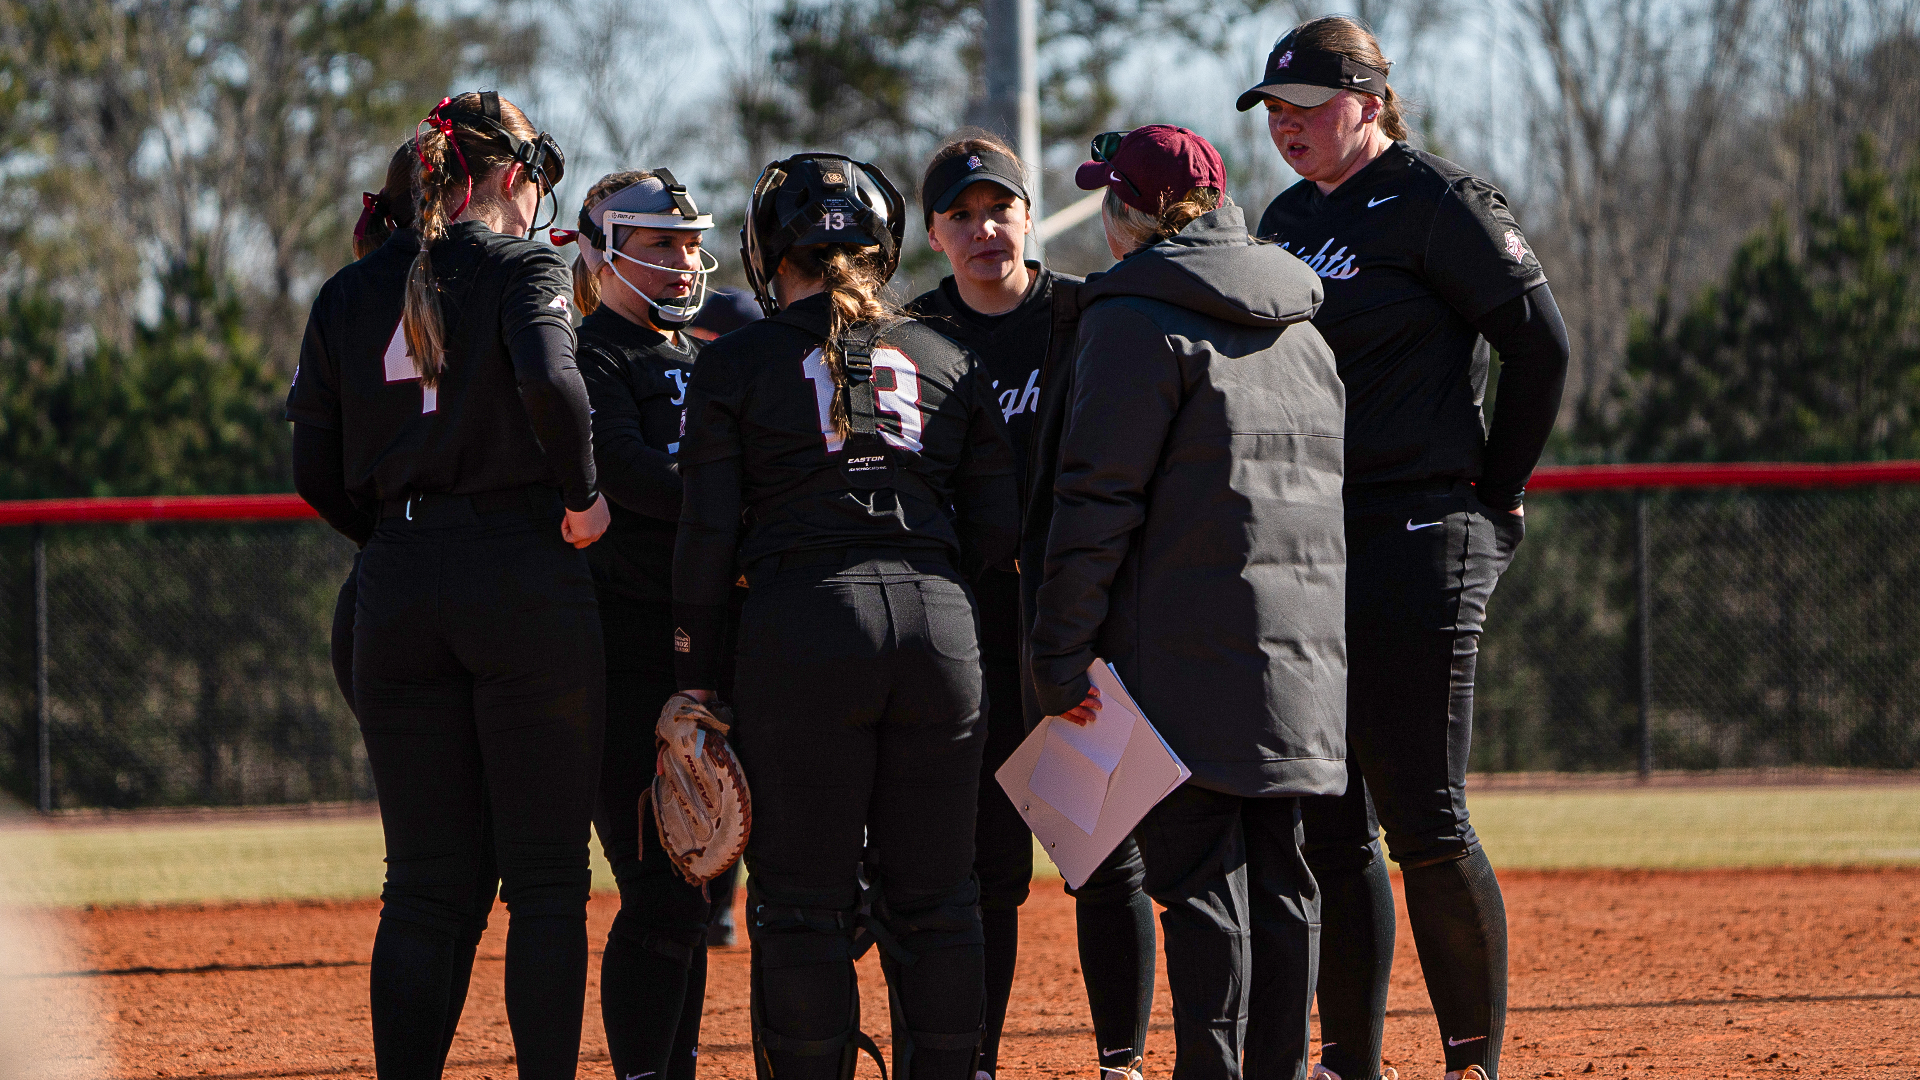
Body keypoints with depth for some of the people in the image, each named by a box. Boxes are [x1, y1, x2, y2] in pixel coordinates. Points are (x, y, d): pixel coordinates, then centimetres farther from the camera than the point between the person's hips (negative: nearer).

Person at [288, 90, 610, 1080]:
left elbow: (318, 473, 9)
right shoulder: (520, 268, -2)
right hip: (524, 580, -4)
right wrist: (579, 494, -8)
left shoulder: (349, 294, 12)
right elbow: (550, 382, -23)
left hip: (396, 589, 4)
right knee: (546, 876, 2)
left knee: (428, 886, 7)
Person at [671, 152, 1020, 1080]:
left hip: (805, 627, -3)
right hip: (938, 622, 3)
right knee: (934, 897, 9)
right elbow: (998, 527, 12)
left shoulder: (736, 365, 5)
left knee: (804, 900, 1)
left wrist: (697, 677, 4)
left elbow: (708, 534, 0)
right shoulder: (946, 360, 15)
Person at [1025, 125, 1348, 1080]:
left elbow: (1100, 498, -13)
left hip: (1190, 657, -7)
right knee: (1280, 875, 10)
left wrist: (1061, 648, -12)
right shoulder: (1299, 325, 17)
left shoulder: (1137, 321, -7)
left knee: (1197, 875, -7)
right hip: (1303, 653, 7)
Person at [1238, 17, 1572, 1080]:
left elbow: (1541, 344, -8)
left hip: (1419, 546, -8)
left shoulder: (1436, 203, -7)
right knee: (1323, 822, 7)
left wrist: (1493, 495, -5)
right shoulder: (1289, 218, 16)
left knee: (1424, 822, -8)